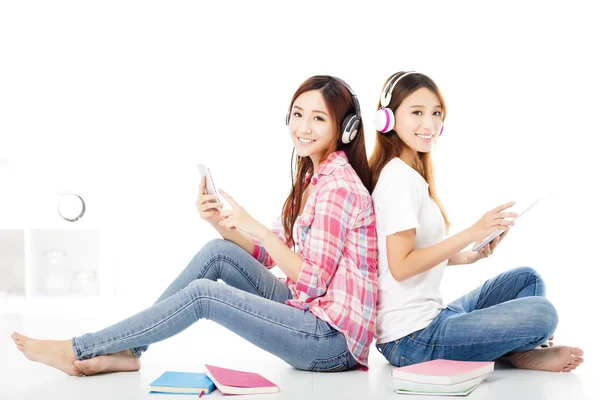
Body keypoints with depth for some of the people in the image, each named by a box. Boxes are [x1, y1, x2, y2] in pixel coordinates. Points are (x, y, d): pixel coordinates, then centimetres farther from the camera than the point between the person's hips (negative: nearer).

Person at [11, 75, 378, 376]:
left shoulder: (340, 188, -17)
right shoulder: (313, 178, 14)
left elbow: (312, 281, -19)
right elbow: (267, 256, 13)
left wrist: (255, 227, -23)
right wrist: (221, 223, -3)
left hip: (332, 340, -9)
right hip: (309, 313, 9)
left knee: (202, 294, -17)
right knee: (217, 253, -2)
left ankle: (78, 349, -4)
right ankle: (125, 351, 1)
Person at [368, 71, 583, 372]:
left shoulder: (410, 175, 14)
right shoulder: (400, 177, -16)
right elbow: (400, 266, -22)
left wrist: (472, 255, 4)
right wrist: (471, 233, -22)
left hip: (429, 317, 10)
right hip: (412, 338, -10)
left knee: (526, 278, 16)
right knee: (542, 313, -18)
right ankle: (518, 354, 11)